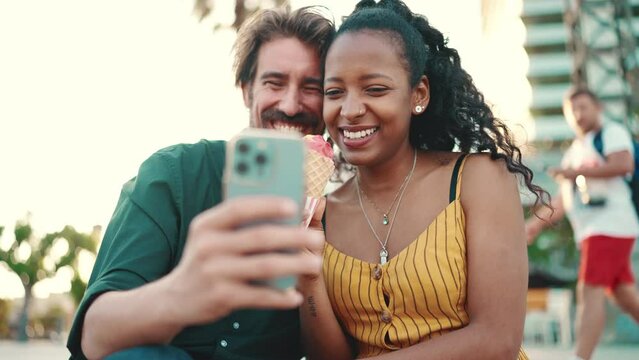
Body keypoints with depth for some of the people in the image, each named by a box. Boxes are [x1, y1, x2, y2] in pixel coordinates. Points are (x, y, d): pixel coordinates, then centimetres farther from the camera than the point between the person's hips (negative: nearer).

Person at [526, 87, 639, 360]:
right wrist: (537, 224, 12)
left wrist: (578, 172, -18)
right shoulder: (573, 152, 24)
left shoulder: (611, 133, 1)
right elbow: (564, 200, 23)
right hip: (591, 231, 8)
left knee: (590, 292, -17)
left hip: (610, 224, -8)